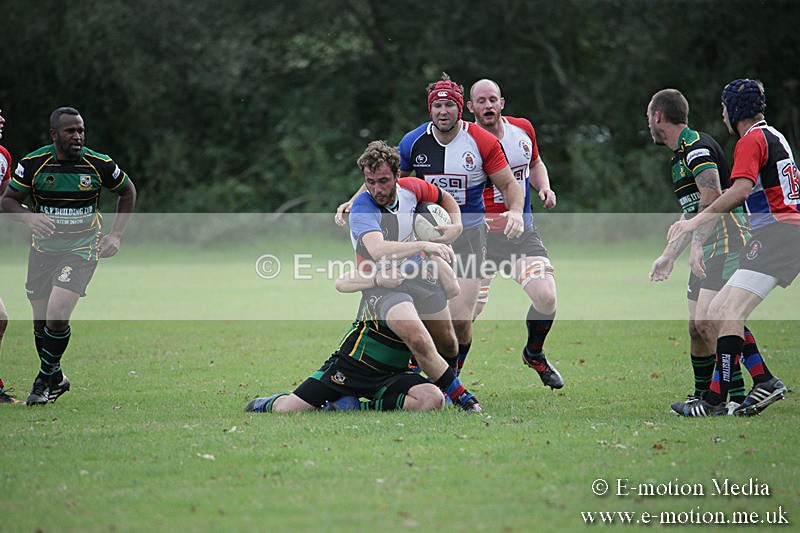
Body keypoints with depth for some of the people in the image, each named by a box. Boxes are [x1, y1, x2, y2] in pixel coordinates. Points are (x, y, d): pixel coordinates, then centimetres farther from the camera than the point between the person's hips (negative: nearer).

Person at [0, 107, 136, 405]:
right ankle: (56, 380, 30)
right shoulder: (33, 164, -11)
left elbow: (128, 192, 6)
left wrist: (116, 235, -1)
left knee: (57, 316, -18)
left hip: (82, 249, -2)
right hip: (43, 248, 2)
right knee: (41, 321, 7)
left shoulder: (100, 165, -11)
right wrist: (29, 217, -24)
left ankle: (45, 379, 3)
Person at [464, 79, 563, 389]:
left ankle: (534, 354, 17)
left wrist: (545, 188, 4)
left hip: (522, 233, 4)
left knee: (546, 298, -13)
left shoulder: (523, 129, 3)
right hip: (480, 237, -3)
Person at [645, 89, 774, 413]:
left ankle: (737, 395, -20)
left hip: (728, 243, -10)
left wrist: (698, 245, -29)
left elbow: (713, 196, -25)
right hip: (708, 252, 10)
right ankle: (702, 395, 20)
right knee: (697, 327, 10)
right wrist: (668, 256, 34)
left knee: (707, 322, -20)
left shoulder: (696, 146, -11)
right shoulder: (681, 155, 22)